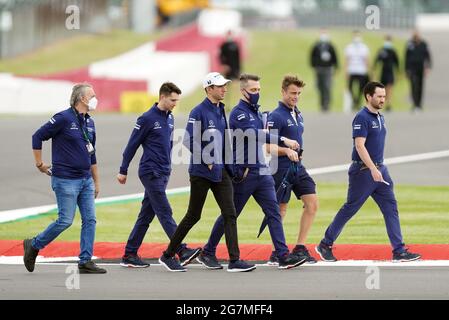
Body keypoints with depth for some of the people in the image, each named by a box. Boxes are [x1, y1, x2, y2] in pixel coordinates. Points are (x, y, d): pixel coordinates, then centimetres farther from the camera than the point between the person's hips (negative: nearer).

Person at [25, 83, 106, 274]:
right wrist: (40, 164, -4)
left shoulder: (89, 122, 12)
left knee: (90, 220, 1)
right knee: (65, 220, -6)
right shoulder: (63, 119, -12)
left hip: (85, 180, 7)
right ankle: (33, 246, 12)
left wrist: (96, 182, 20)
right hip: (66, 180, -7)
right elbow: (38, 137, -8)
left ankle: (86, 261, 4)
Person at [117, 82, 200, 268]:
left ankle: (129, 254, 12)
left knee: (146, 215, 8)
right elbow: (132, 145, -6)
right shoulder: (147, 119, -10)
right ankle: (182, 252, -16)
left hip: (163, 174, 8)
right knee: (165, 213, -10)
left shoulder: (170, 118, 12)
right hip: (151, 172, -8)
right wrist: (123, 171, -3)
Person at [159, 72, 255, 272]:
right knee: (193, 216, 2)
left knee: (230, 214, -3)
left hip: (220, 172, 7)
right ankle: (168, 255, 15)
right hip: (201, 173, -7)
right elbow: (189, 141, -18)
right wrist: (207, 161, -15)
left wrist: (225, 164, 14)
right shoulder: (199, 112, -12)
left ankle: (234, 261, -6)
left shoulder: (221, 111, 12)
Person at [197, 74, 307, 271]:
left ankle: (284, 256, -8)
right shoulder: (238, 113, -12)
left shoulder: (256, 111, 15)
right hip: (244, 173, -7)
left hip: (261, 171, 7)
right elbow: (255, 135, -27)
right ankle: (207, 253, 16)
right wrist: (283, 141, -32)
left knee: (273, 212, -3)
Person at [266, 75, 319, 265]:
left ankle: (300, 248, 4)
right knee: (281, 210, -1)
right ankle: (277, 252, 9)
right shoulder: (276, 116, -12)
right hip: (282, 169, -8)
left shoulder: (298, 115, 13)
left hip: (298, 167, 8)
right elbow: (269, 147, -17)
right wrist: (287, 151, -29)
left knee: (312, 203, -1)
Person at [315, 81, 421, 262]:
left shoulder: (380, 118, 13)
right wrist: (373, 169, -28)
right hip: (363, 171, -8)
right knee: (350, 209, 1)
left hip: (379, 170, 8)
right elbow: (359, 145, -22)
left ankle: (399, 251, 0)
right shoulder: (362, 118, -14)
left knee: (391, 208, 1)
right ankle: (325, 245, 14)